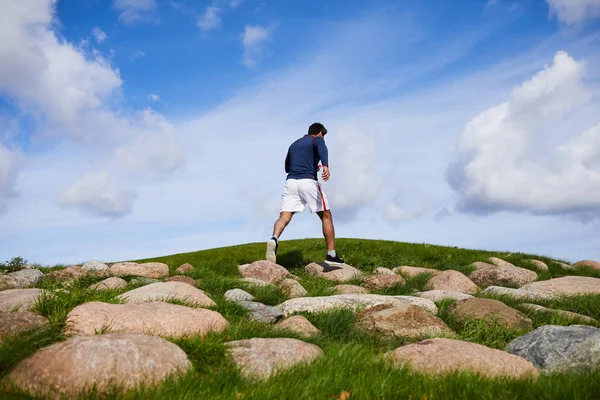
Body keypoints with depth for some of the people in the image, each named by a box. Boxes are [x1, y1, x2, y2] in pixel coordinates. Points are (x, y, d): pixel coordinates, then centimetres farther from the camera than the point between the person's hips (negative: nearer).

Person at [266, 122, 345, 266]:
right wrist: (325, 166, -34)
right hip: (308, 181, -4)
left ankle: (274, 239, -39)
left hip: (290, 182, 5)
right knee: (326, 216, 8)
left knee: (284, 217, -7)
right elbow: (322, 148, -14)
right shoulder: (317, 140, 11)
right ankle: (331, 256, 7)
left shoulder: (294, 144, 29)